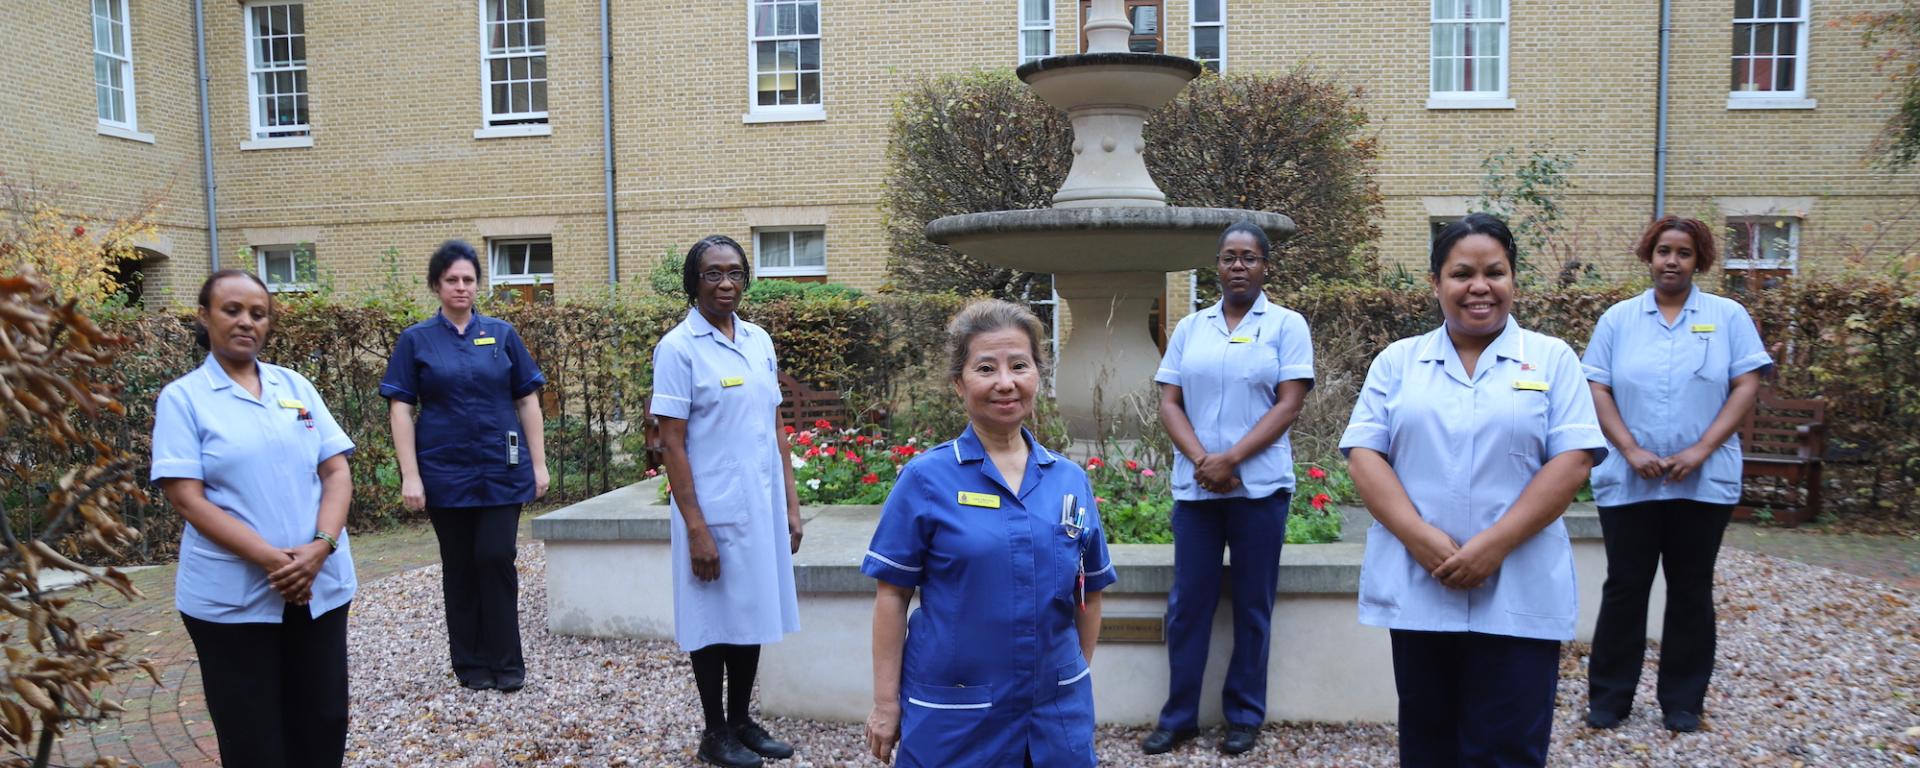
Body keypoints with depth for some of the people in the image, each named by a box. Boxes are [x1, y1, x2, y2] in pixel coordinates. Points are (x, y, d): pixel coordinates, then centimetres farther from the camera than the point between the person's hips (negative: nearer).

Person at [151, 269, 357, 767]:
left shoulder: (297, 386, 8)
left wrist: (320, 547, -13)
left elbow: (336, 471, 4)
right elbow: (187, 498, -10)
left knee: (324, 725, 12)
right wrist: (272, 559, -20)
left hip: (320, 585, 3)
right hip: (231, 596, -3)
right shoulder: (182, 398, -3)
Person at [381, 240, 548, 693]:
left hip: (502, 470, 0)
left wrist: (539, 463, 2)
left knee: (496, 559, -4)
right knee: (459, 567, 8)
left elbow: (527, 401, 6)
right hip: (446, 474, 0)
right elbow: (401, 409, 0)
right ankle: (470, 664, 20)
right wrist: (410, 475, -8)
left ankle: (506, 663, 8)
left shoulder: (501, 334, 5)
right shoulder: (416, 341, 2)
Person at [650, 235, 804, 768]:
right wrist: (695, 527, -15)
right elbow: (671, 443, -11)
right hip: (714, 512, -5)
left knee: (753, 617, 14)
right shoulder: (678, 347, -9)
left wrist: (790, 503, 10)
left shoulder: (760, 341, 8)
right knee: (715, 622, 7)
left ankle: (742, 721, 29)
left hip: (763, 507, 6)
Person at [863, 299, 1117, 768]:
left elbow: (1088, 594, 10)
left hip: (1057, 711, 3)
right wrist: (886, 703, -5)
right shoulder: (926, 479, -8)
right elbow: (893, 595, -6)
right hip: (953, 713, -3)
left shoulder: (1072, 481, 2)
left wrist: (1079, 682, 12)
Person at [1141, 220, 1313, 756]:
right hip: (1194, 487, 3)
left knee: (1253, 605, 7)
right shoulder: (1189, 328, 9)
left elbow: (1289, 405, -7)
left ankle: (1245, 716, 21)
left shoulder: (1286, 325, 1)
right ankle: (1179, 716, 18)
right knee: (1187, 603, 6)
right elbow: (1169, 402, 5)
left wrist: (1230, 459, -15)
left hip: (1260, 487, -2)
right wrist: (1201, 461, -11)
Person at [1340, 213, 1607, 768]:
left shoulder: (1552, 359, 5)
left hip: (1518, 594, -1)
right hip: (1416, 589, 2)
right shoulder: (1397, 361, 8)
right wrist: (1421, 538, -14)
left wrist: (1494, 545, -15)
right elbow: (1364, 455, 0)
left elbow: (1572, 461, -5)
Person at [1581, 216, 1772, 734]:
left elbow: (1746, 387, -2)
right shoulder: (1618, 318, 5)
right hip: (1628, 481, 0)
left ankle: (1683, 701, 22)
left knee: (1691, 591, 9)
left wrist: (1701, 449, -13)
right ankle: (1608, 699, 15)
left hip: (1704, 482, 0)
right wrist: (1631, 450, -12)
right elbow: (1598, 390, 1)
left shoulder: (1729, 316, 5)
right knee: (1624, 587, 5)